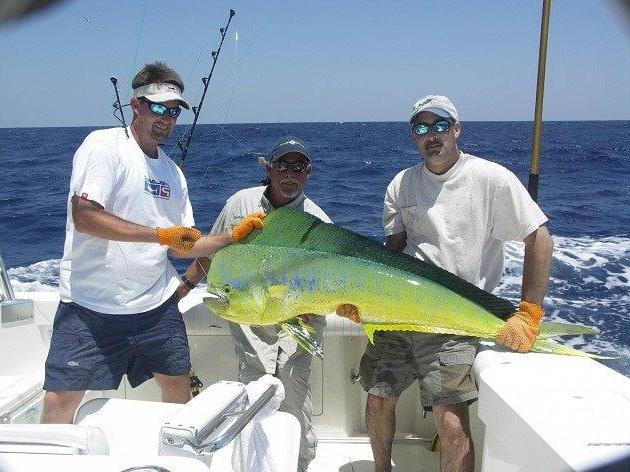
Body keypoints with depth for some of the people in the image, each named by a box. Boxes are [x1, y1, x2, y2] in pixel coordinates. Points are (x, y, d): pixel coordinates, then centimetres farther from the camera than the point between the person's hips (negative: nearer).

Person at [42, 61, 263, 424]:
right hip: (91, 305, -6)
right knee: (59, 402, -4)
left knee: (178, 387, 14)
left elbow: (181, 246, 12)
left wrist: (234, 237, -1)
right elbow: (84, 217, -20)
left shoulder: (173, 173, 12)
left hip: (157, 304, 6)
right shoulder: (104, 146, -8)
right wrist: (160, 233, -21)